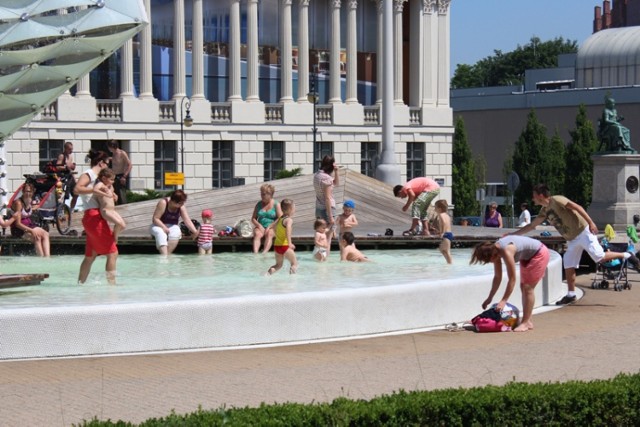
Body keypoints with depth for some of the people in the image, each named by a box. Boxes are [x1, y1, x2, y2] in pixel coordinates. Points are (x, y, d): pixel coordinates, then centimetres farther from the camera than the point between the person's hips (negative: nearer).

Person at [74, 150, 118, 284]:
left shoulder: (95, 176, 22)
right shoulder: (88, 174, -6)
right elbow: (77, 189, -22)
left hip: (96, 217, 10)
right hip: (93, 216, -10)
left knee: (90, 256, 16)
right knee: (112, 252, -11)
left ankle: (80, 283, 22)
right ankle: (111, 283, -12)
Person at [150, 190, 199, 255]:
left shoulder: (181, 207, -5)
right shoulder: (163, 203, -19)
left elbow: (187, 221, -10)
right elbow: (155, 219, -18)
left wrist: (195, 231, -22)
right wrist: (164, 228, -27)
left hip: (172, 227, 3)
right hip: (159, 226, -3)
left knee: (176, 233, -33)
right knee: (161, 234, -38)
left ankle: (168, 254, -36)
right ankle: (164, 255, -52)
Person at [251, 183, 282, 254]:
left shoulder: (276, 204, 2)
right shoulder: (259, 204, 11)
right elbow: (253, 218, 9)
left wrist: (269, 227, -16)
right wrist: (259, 225, -10)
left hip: (273, 227, -2)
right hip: (260, 227, 2)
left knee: (269, 234, -36)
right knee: (257, 234, -32)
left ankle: (264, 253, -56)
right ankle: (255, 252, -54)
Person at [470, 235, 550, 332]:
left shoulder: (506, 252, -34)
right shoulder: (495, 250, -8)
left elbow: (512, 279, -32)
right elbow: (497, 277, 1)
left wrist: (503, 301, -32)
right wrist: (490, 298, 3)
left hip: (539, 254, -9)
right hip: (527, 257, 9)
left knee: (528, 288, -11)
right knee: (523, 287, 9)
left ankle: (526, 322, -9)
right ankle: (527, 321, 13)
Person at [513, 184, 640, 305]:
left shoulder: (556, 200, -14)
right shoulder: (545, 211, 12)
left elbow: (577, 207, -21)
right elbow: (531, 225, 20)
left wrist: (590, 222, -30)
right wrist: (512, 234, 17)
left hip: (583, 232, -9)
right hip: (572, 240, 9)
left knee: (600, 257, -17)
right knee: (568, 265, 3)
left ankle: (627, 256, -1)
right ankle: (571, 295, 6)